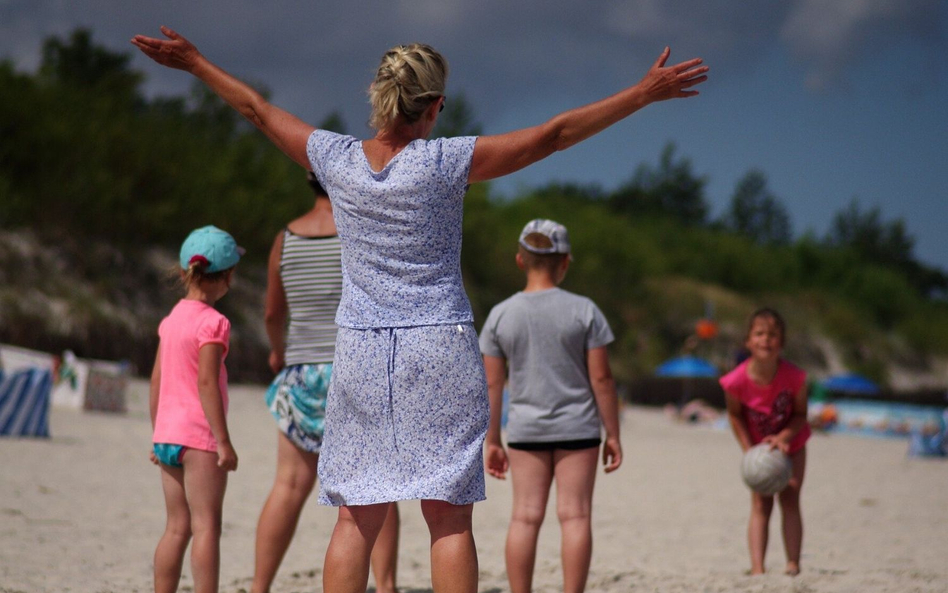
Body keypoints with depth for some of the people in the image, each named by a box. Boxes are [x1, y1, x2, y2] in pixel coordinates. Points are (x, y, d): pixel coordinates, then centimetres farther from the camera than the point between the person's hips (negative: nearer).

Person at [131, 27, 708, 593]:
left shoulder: (336, 159, -2)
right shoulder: (447, 163, -11)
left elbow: (257, 108, 13)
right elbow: (555, 134, -8)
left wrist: (194, 62, 28)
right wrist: (644, 94, -1)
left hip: (361, 355, 3)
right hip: (441, 353, -3)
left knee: (356, 518, 7)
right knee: (449, 517, 0)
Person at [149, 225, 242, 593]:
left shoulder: (170, 320, 11)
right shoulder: (213, 323, -11)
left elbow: (156, 382, 13)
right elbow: (206, 383, -17)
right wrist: (223, 441, -16)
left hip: (167, 434, 7)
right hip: (199, 435, -7)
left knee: (177, 528, 12)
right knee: (206, 526, -7)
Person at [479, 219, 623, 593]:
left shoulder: (500, 316, 0)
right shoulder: (583, 311, -5)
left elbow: (492, 385, 1)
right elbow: (601, 379, -5)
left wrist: (492, 441, 9)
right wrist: (613, 434, 2)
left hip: (525, 431, 2)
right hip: (576, 428, -2)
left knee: (525, 517, 3)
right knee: (575, 515, -1)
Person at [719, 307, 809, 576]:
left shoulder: (793, 377, -27)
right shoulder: (737, 381, -28)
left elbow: (800, 414, -12)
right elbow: (735, 415, -10)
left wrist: (783, 437, -29)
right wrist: (750, 452, -15)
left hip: (790, 445, 0)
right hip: (758, 446, 0)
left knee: (790, 500, -5)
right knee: (760, 505, -5)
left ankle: (793, 564, -6)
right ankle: (757, 569, -10)